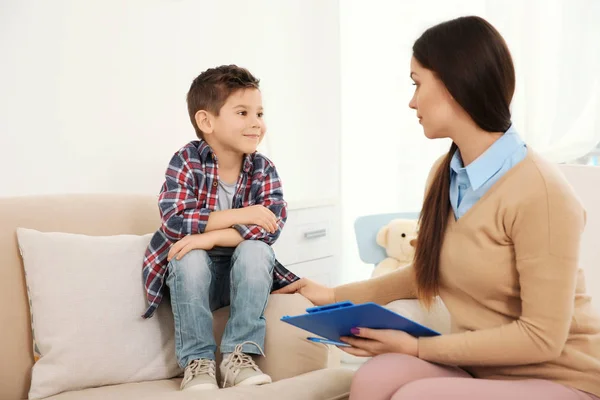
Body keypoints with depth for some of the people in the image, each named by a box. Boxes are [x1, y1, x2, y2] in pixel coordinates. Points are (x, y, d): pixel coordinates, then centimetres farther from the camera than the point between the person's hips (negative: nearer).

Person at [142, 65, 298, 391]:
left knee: (255, 250, -28)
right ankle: (197, 360, -20)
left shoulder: (263, 170, -9)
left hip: (242, 272, 1)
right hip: (196, 273, -1)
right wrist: (240, 215, -28)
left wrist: (211, 237, -34)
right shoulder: (186, 162, -15)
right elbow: (174, 221, -29)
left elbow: (270, 228, -24)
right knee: (189, 257, -32)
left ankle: (239, 354, -21)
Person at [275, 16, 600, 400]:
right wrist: (336, 295, 14)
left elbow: (541, 337, -20)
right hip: (479, 364, 6)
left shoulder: (540, 191, -23)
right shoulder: (444, 174, 0)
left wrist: (417, 347, -17)